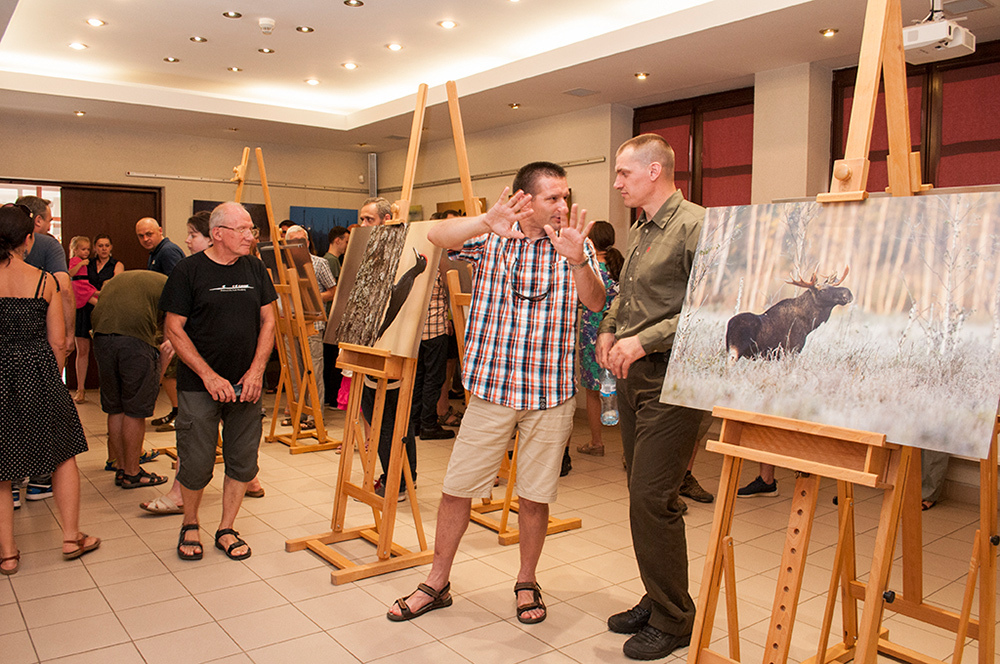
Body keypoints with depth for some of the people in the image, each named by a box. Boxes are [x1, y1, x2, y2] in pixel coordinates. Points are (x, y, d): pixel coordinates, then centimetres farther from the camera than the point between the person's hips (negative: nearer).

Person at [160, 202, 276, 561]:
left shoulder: (255, 269, 6)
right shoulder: (188, 271, -6)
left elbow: (268, 321, 8)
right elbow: (174, 330, -6)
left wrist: (256, 371, -4)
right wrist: (209, 376, -14)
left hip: (246, 385, 4)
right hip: (199, 387, -3)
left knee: (243, 462, 7)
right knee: (197, 464, 1)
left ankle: (226, 529, 24)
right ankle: (190, 525, 27)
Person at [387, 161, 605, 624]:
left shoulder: (572, 242, 1)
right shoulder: (490, 237, 0)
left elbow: (594, 302, -15)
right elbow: (439, 236, -19)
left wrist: (575, 259, -35)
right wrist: (488, 223, -38)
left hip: (550, 392, 0)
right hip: (493, 384, 0)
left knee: (535, 494, 10)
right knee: (457, 487, 6)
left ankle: (527, 582, 31)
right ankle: (437, 583, 24)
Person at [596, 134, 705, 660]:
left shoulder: (695, 226, -11)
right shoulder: (638, 231, 17)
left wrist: (645, 340, -21)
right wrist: (609, 330, 9)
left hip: (671, 379, -9)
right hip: (632, 375, 9)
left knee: (652, 498, -8)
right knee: (641, 493, 14)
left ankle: (673, 621, 9)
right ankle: (655, 601, 29)